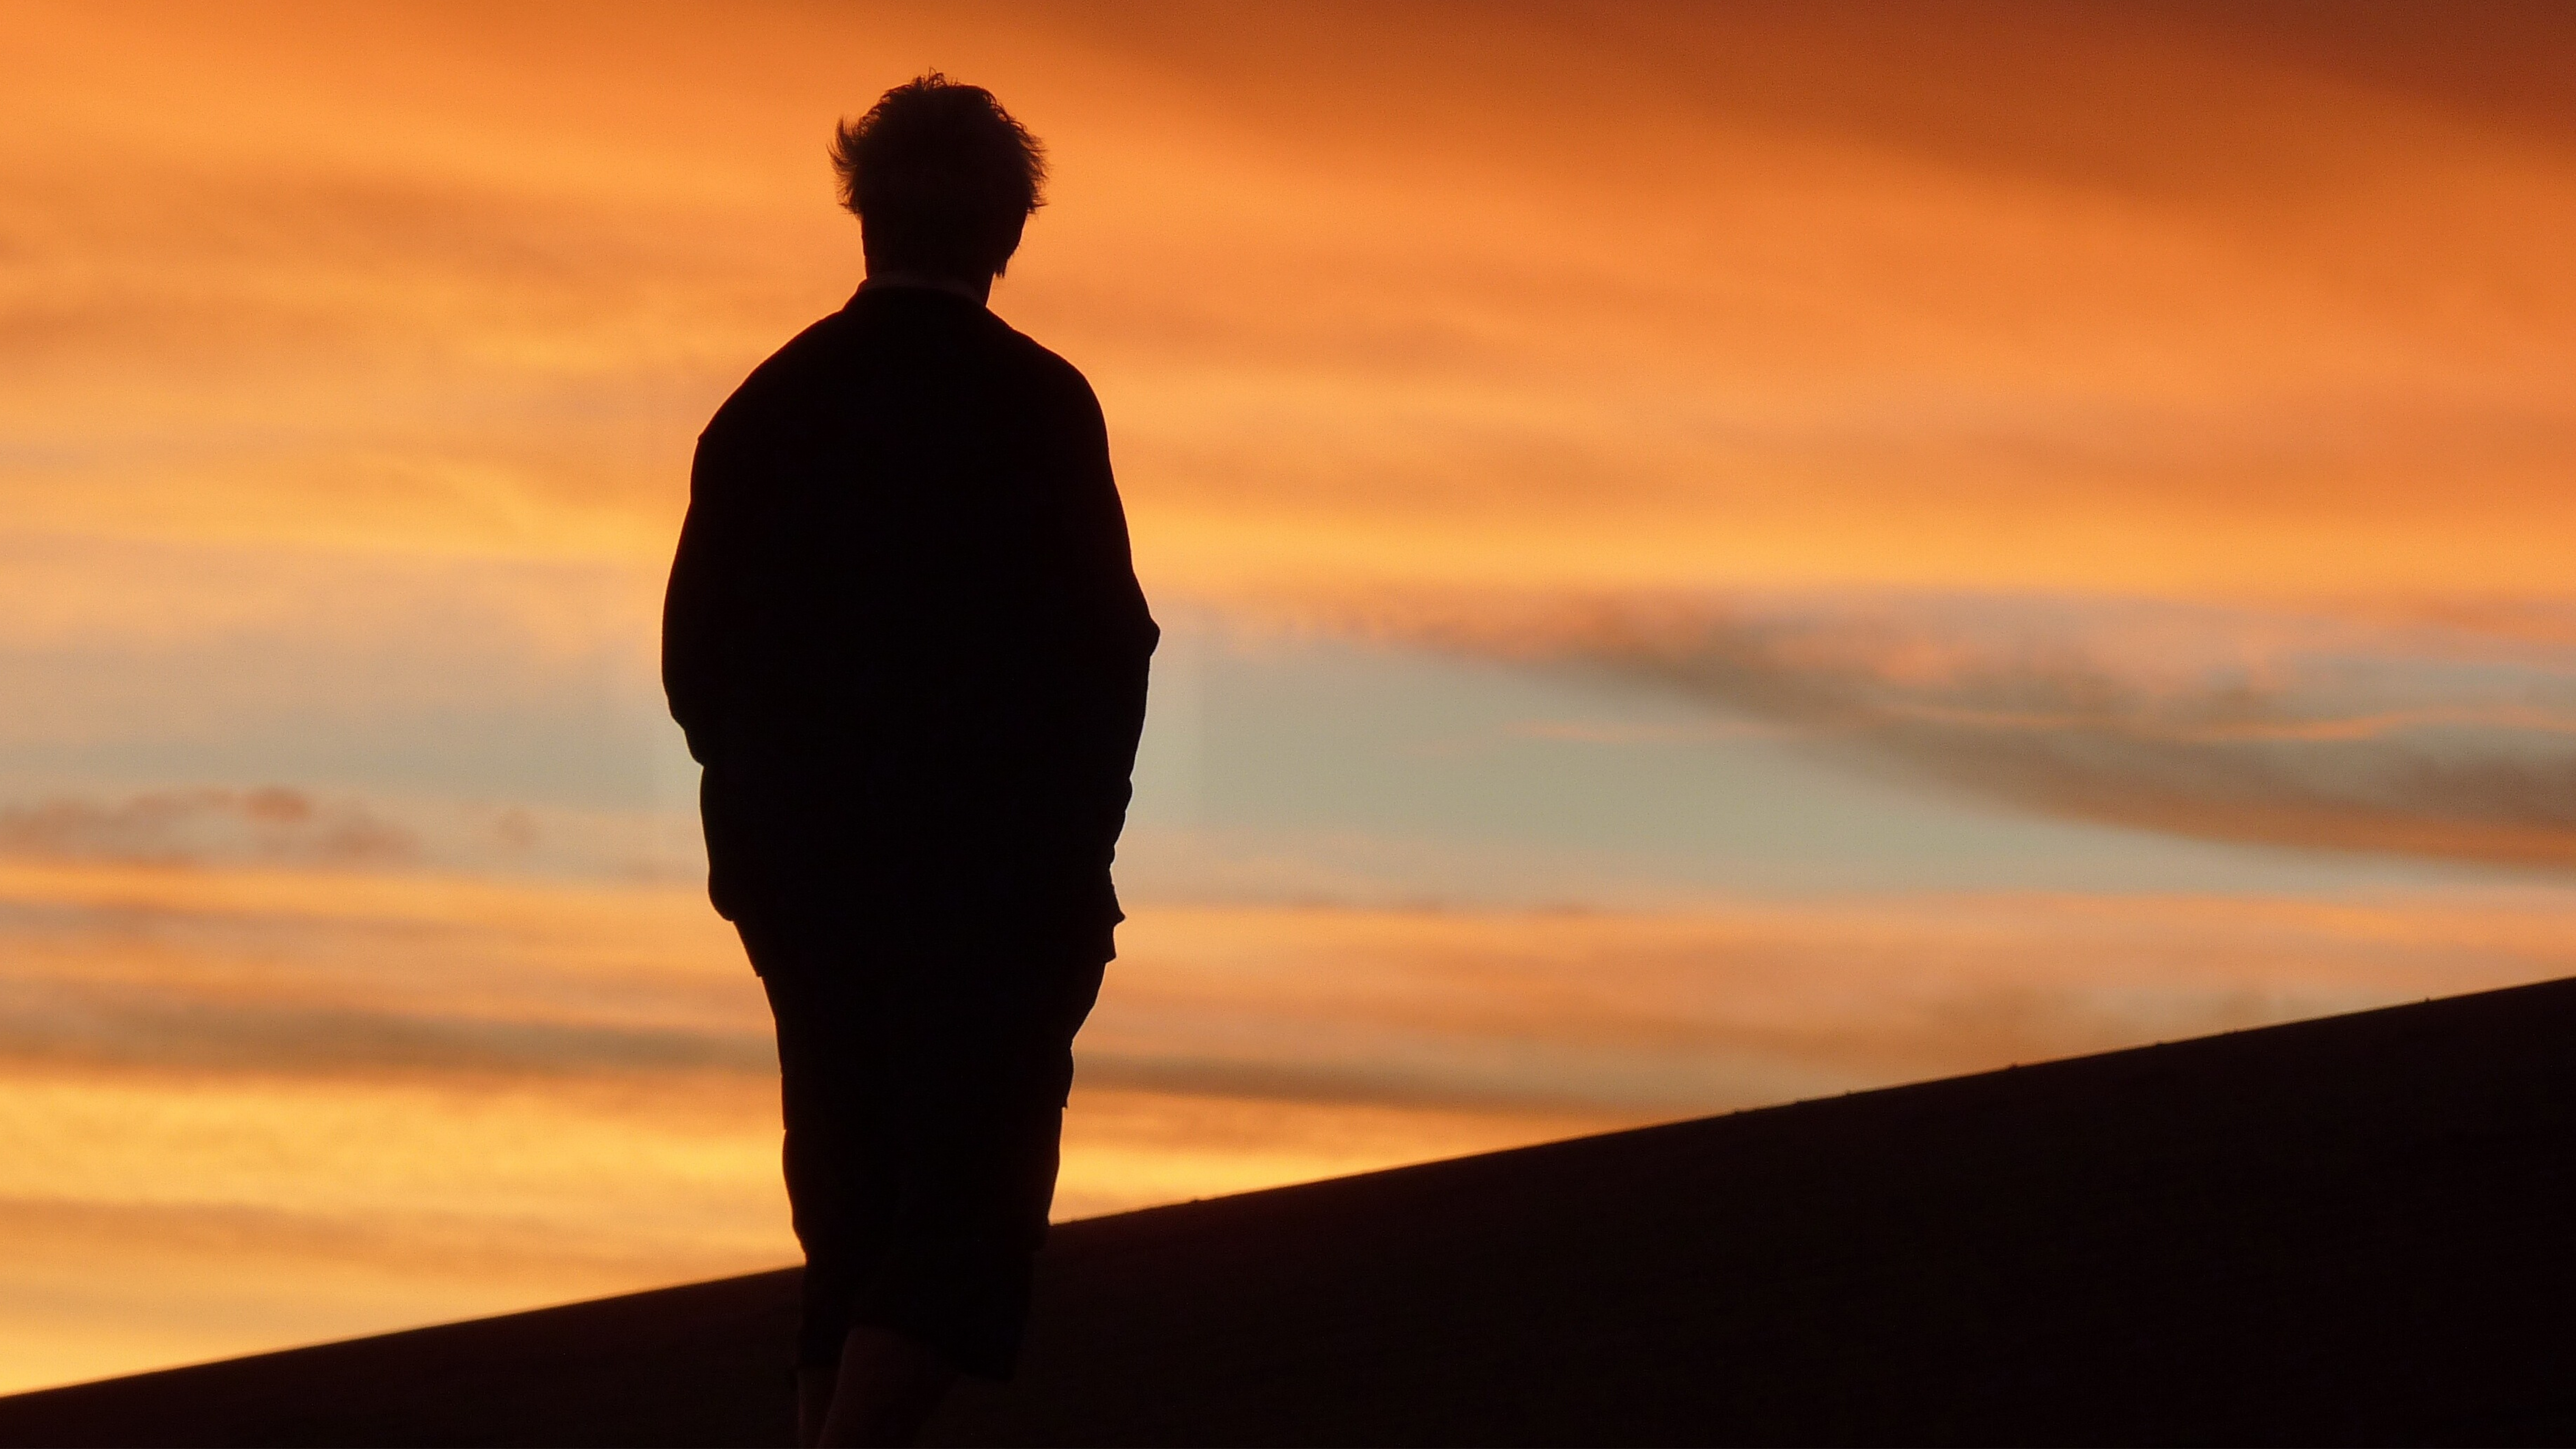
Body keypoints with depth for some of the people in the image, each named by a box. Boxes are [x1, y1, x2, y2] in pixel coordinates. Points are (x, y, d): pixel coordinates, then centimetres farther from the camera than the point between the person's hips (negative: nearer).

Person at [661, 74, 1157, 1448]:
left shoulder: (768, 404, 6)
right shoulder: (1036, 404, -8)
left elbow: (696, 655, 7)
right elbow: (1103, 650, -11)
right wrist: (1078, 842, 1)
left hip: (801, 870, 5)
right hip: (996, 873, -5)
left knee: (852, 1221, 14)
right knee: (967, 1201, -5)